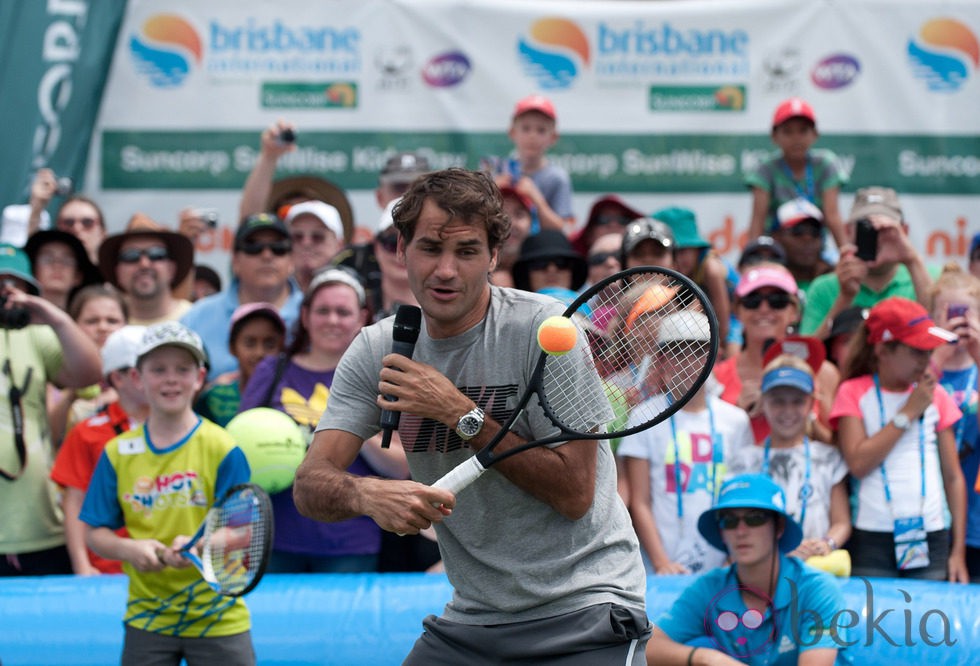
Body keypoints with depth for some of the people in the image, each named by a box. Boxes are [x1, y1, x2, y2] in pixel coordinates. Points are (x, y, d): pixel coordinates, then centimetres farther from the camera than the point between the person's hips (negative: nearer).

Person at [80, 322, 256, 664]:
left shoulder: (221, 449, -5)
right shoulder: (118, 453, 3)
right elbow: (95, 533, 6)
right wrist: (129, 549, -16)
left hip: (218, 619, -2)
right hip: (146, 618, 2)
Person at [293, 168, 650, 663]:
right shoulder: (376, 351, 0)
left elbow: (574, 493, -16)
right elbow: (310, 484, -8)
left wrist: (461, 413, -21)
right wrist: (368, 493, -31)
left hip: (582, 613, -4)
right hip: (470, 619, 4)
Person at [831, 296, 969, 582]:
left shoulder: (935, 396, 10)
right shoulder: (854, 393, 2)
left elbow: (953, 476, 10)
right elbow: (858, 463, -13)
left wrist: (958, 552, 5)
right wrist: (909, 412, -7)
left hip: (932, 540, 2)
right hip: (872, 540, -2)